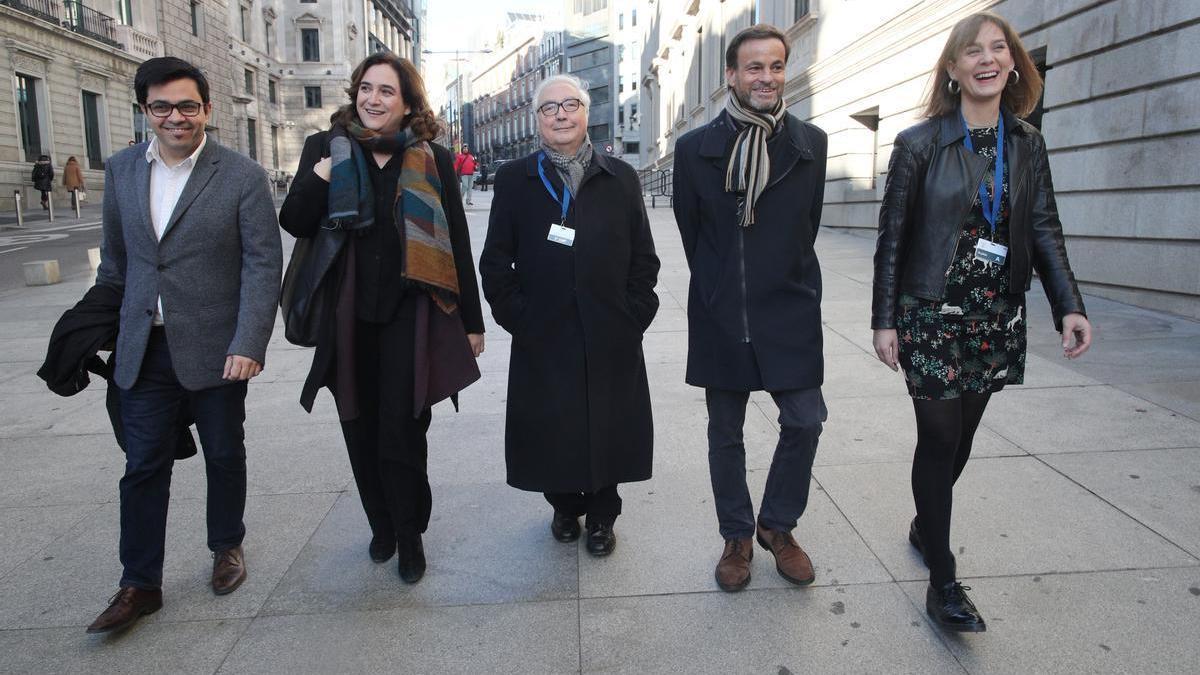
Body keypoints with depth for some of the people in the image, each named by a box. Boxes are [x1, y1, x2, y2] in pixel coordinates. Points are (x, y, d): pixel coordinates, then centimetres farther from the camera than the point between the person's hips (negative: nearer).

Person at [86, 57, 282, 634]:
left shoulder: (242, 176, -7)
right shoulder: (121, 170, 7)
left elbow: (263, 264, -11)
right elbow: (114, 257, 16)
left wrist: (247, 344, -19)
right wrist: (104, 326, 18)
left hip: (215, 348, -3)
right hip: (143, 348, 3)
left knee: (224, 456, 13)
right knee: (143, 466, 7)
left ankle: (226, 547, 35)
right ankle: (139, 584, 21)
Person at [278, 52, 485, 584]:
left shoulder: (432, 159, 1)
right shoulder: (326, 148, 6)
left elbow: (457, 244, 3)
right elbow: (295, 223, 2)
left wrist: (472, 321, 3)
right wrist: (321, 177, -17)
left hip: (410, 315, -2)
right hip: (348, 316, 2)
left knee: (402, 432, -1)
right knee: (361, 431, 11)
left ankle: (410, 536, 19)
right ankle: (382, 525, 33)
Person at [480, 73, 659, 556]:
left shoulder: (621, 178, 7)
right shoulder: (514, 180, 5)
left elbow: (643, 257, 7)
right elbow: (495, 260, 3)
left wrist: (635, 315, -2)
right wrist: (515, 316, -5)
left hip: (611, 339, 1)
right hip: (543, 340, 0)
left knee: (608, 428, 9)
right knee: (552, 429, 9)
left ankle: (601, 516, 28)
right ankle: (564, 505, 32)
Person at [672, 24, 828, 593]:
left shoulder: (810, 143, 1)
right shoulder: (695, 148, -2)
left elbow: (807, 225, 9)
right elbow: (689, 230, 6)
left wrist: (784, 284, 11)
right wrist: (723, 286, 11)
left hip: (789, 312, 1)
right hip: (720, 315, 0)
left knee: (805, 420, -1)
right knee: (725, 433, 9)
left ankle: (777, 526, 24)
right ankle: (737, 536, 29)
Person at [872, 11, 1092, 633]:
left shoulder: (1027, 144, 7)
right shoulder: (919, 143, -6)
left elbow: (1044, 230, 6)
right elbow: (892, 237, -5)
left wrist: (1069, 306, -6)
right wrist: (884, 320, -7)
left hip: (997, 318, 4)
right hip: (933, 316, -4)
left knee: (959, 436, 12)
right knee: (939, 437, -3)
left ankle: (925, 524, 36)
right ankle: (942, 579, 8)